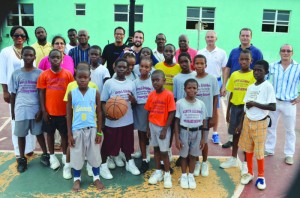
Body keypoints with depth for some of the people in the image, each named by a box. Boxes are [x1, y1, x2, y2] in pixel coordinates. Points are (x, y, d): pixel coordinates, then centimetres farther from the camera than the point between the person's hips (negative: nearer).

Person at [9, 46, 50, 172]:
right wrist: (12, 111, 8)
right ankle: (22, 159, 24)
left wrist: (41, 110, -5)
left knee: (39, 133, 10)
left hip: (35, 109, -1)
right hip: (21, 109, 1)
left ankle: (45, 155, 25)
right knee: (21, 135, 10)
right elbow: (13, 93, 7)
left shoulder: (39, 73, -1)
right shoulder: (16, 74, 3)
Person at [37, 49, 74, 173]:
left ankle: (64, 155, 29)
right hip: (49, 111, 1)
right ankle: (52, 156, 30)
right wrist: (43, 110, -5)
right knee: (50, 133, 13)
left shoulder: (68, 74, -5)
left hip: (64, 111, 0)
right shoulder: (44, 75, -4)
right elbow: (41, 93, -1)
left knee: (65, 134, 11)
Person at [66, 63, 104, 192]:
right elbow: (69, 115, 1)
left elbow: (99, 113, 1)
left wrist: (99, 132, -1)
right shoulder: (72, 94, -3)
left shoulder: (95, 93, -3)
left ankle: (96, 178, 29)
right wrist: (69, 134, -2)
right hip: (77, 129, 0)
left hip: (92, 129, 0)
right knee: (77, 155, 11)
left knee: (94, 154, 10)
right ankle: (77, 179, 30)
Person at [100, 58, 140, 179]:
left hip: (128, 120, 4)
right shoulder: (108, 83, -6)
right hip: (112, 121, -3)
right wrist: (106, 113, -23)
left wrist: (133, 99, -14)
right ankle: (103, 166, 24)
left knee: (127, 143, 18)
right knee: (108, 144, 8)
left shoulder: (131, 84, 5)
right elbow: (103, 102, -6)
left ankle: (130, 163, 36)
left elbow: (135, 103, 10)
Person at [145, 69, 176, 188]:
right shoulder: (151, 95, 0)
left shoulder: (169, 95, -15)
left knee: (164, 151, 2)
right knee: (156, 149, 15)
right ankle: (158, 172, 30)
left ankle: (167, 175, 19)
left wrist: (165, 129, -15)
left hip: (163, 127, -5)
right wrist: (148, 128, 6)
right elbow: (149, 112, 7)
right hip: (153, 126, 5)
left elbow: (171, 114, -14)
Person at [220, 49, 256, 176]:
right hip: (235, 107, 4)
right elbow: (231, 94, 9)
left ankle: (245, 163, 18)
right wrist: (228, 111, 10)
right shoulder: (234, 75, 5)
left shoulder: (254, 75, -6)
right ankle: (233, 159, 29)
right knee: (235, 133, 15)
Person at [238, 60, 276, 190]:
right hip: (247, 121, 5)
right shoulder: (250, 87, 5)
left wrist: (255, 104, -20)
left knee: (259, 151, 4)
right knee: (248, 149, 13)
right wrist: (241, 124, 8)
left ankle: (261, 176, 24)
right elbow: (246, 107, 9)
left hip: (260, 123, -5)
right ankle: (250, 173, 30)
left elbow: (273, 107, -19)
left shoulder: (268, 86, -13)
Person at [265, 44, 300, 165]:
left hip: (289, 104, -2)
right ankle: (269, 149, 28)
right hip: (273, 102, 2)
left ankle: (289, 154, 21)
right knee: (270, 127, 12)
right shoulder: (272, 66, 0)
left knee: (290, 130, 8)